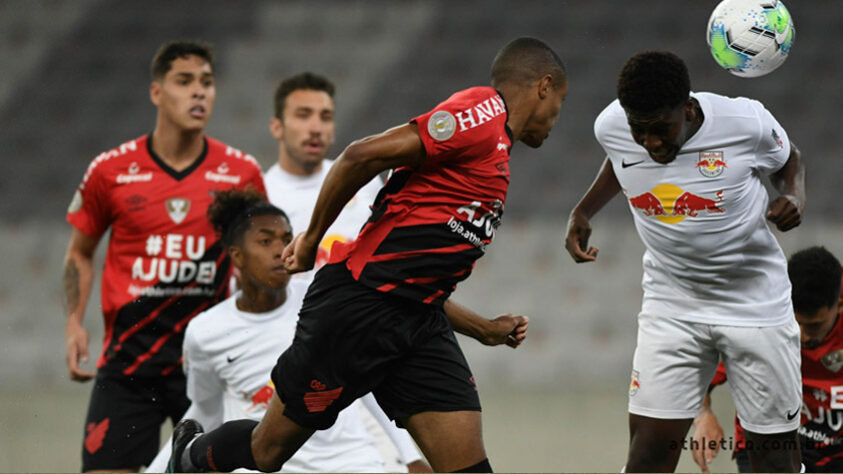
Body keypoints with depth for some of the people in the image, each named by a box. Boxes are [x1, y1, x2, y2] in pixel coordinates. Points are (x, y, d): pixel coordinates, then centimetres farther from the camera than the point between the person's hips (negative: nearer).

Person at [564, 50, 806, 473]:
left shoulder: (748, 124, -21)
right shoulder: (611, 126, -13)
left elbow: (788, 161, 2)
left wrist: (793, 197, -18)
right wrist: (583, 211, 3)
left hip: (757, 305, -1)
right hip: (671, 306, 2)